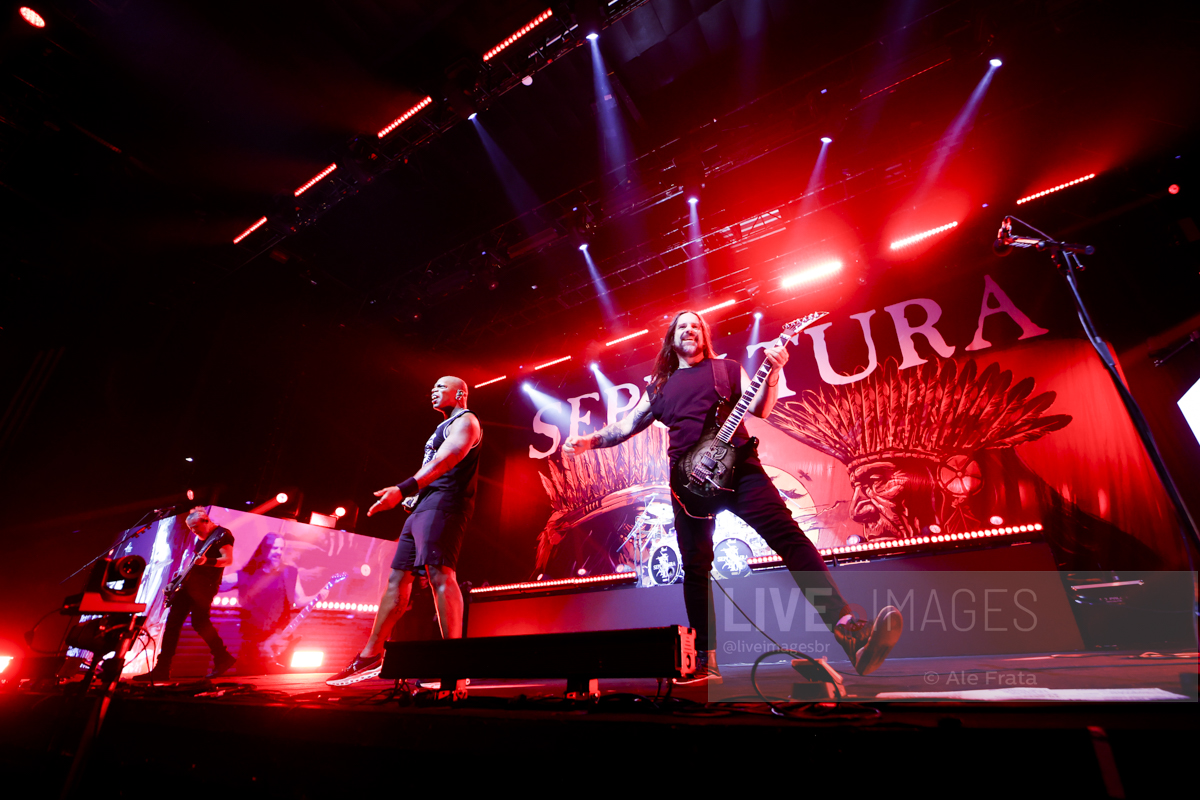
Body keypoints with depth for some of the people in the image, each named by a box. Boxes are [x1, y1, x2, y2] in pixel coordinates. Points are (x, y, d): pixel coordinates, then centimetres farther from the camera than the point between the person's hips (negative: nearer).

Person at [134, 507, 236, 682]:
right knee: (173, 621, 4)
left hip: (205, 585, -9)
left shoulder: (222, 534, -9)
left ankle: (223, 658, 2)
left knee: (199, 622, -11)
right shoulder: (200, 538, 20)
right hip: (189, 582, 9)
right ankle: (162, 669, 8)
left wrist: (206, 561, -34)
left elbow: (228, 559, -19)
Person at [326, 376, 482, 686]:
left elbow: (446, 460, -18)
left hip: (443, 503, -10)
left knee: (439, 572, -22)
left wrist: (404, 488, -27)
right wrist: (414, 495, 15)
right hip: (422, 506, 10)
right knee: (398, 578, 11)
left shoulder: (465, 420, -1)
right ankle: (370, 656, 19)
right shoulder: (444, 427, 30)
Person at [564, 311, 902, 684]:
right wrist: (589, 440, 6)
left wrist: (773, 373, -10)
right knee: (695, 567, 3)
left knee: (787, 534, -19)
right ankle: (705, 661, 14)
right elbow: (627, 425, 20)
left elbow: (759, 408, 7)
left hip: (737, 465, -1)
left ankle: (849, 630, -21)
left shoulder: (727, 368, 18)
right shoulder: (660, 386, 22)